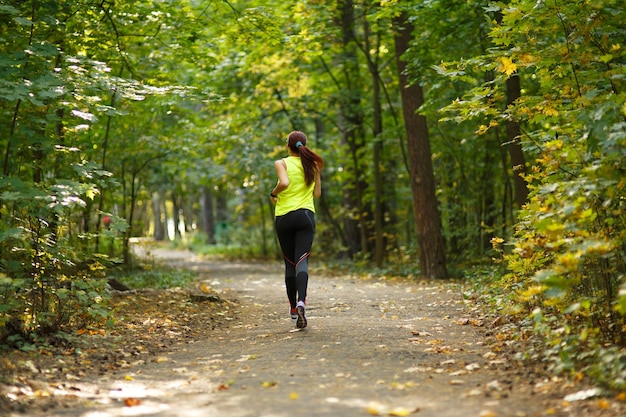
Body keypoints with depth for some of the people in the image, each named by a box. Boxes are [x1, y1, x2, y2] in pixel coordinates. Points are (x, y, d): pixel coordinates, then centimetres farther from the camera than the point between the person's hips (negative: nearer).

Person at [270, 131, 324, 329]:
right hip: (306, 215, 1)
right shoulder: (312, 164, 7)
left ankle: (293, 307, 18)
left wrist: (273, 193, -3)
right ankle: (301, 301, -33)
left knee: (289, 263, 11)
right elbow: (317, 193, 12)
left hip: (283, 217, -1)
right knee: (302, 261, -9)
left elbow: (284, 182, -21)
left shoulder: (281, 163, -2)